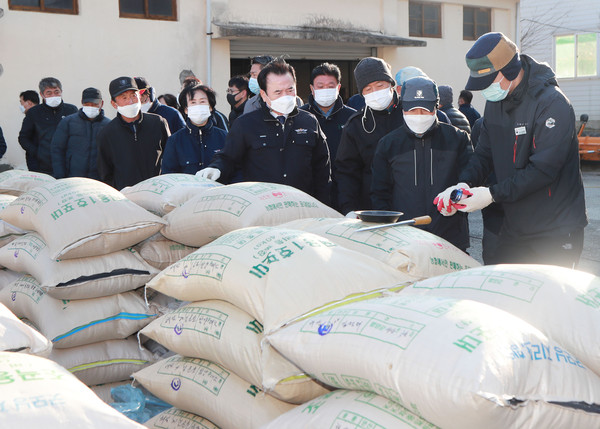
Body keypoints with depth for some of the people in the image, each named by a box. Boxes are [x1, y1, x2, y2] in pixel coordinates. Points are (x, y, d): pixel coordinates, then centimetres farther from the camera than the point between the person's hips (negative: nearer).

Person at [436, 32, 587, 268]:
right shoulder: (494, 102, 6)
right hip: (513, 229, 7)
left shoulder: (552, 103, -19)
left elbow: (543, 169, -24)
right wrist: (464, 184, -11)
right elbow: (484, 153, 9)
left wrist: (493, 194, -23)